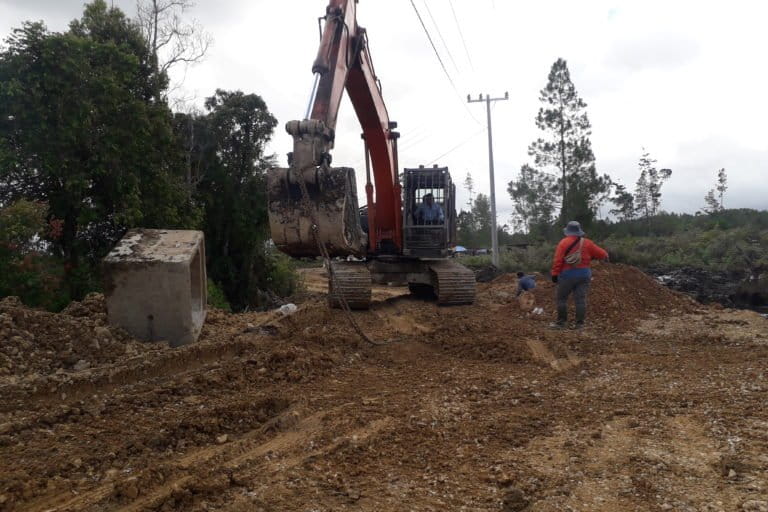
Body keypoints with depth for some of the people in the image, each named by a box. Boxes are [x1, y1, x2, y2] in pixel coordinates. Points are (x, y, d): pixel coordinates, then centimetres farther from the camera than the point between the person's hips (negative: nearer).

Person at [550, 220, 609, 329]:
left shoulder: (564, 243, -4)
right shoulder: (587, 243, 6)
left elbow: (557, 260, -9)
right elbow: (600, 253, 14)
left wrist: (555, 274, -6)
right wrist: (605, 256, 37)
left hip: (567, 275, -3)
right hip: (583, 274, 4)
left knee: (562, 298, 5)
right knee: (581, 299, 3)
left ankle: (561, 322, 6)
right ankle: (580, 323, 3)